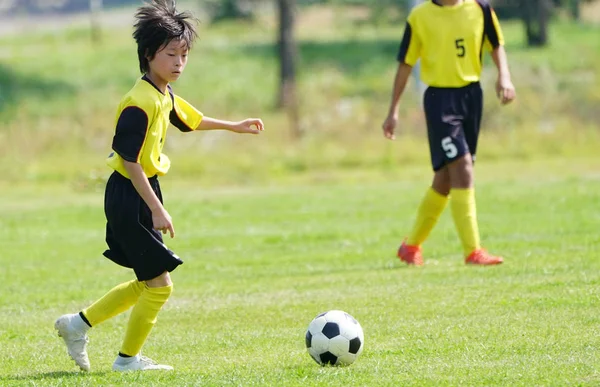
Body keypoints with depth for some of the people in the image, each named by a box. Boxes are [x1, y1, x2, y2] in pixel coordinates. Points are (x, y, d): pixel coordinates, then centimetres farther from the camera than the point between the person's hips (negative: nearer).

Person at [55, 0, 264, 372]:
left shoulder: (165, 97, 9)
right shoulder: (141, 103, -22)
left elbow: (192, 119, 31)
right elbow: (129, 160, -24)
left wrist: (234, 126, 39)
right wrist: (157, 209, -24)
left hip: (143, 193, 10)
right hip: (130, 197, -10)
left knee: (148, 283, 18)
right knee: (160, 285, -4)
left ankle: (78, 323, 27)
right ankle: (128, 358, 11)